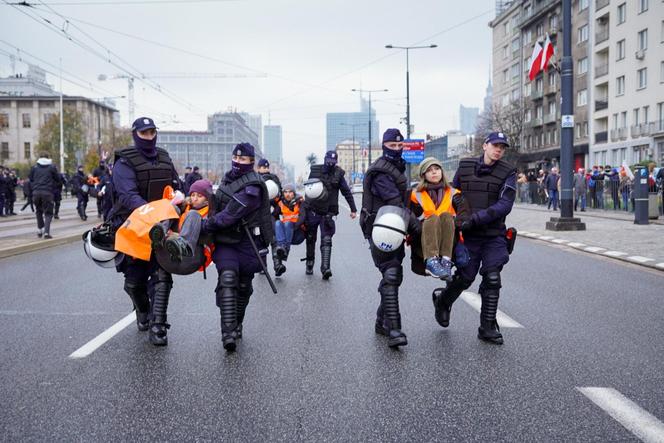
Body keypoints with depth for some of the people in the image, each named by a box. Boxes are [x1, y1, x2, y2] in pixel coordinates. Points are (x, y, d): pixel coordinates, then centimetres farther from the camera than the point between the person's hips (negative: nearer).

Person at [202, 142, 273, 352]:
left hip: (247, 242, -5)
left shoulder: (253, 187, -16)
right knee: (227, 279, -16)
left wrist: (205, 225, -20)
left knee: (243, 285, 7)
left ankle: (236, 325, 29)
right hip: (225, 240, 5)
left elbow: (231, 214, -22)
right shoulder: (229, 178, 11)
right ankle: (229, 332, -23)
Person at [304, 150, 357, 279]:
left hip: (328, 212, -2)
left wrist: (353, 209, 6)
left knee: (326, 241, -11)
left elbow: (347, 192, 5)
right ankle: (309, 264, 27)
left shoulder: (338, 174, -1)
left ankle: (325, 268, -18)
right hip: (313, 210, 2)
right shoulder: (315, 170, 1)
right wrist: (306, 204, 14)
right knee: (311, 239, 11)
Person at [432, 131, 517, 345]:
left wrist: (476, 218, -21)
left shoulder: (507, 173, -1)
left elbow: (504, 205, -13)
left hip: (494, 236, 0)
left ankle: (488, 327, 7)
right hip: (468, 235, 0)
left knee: (492, 278, -6)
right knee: (465, 277, 2)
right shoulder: (465, 167, 6)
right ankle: (443, 301, 33)